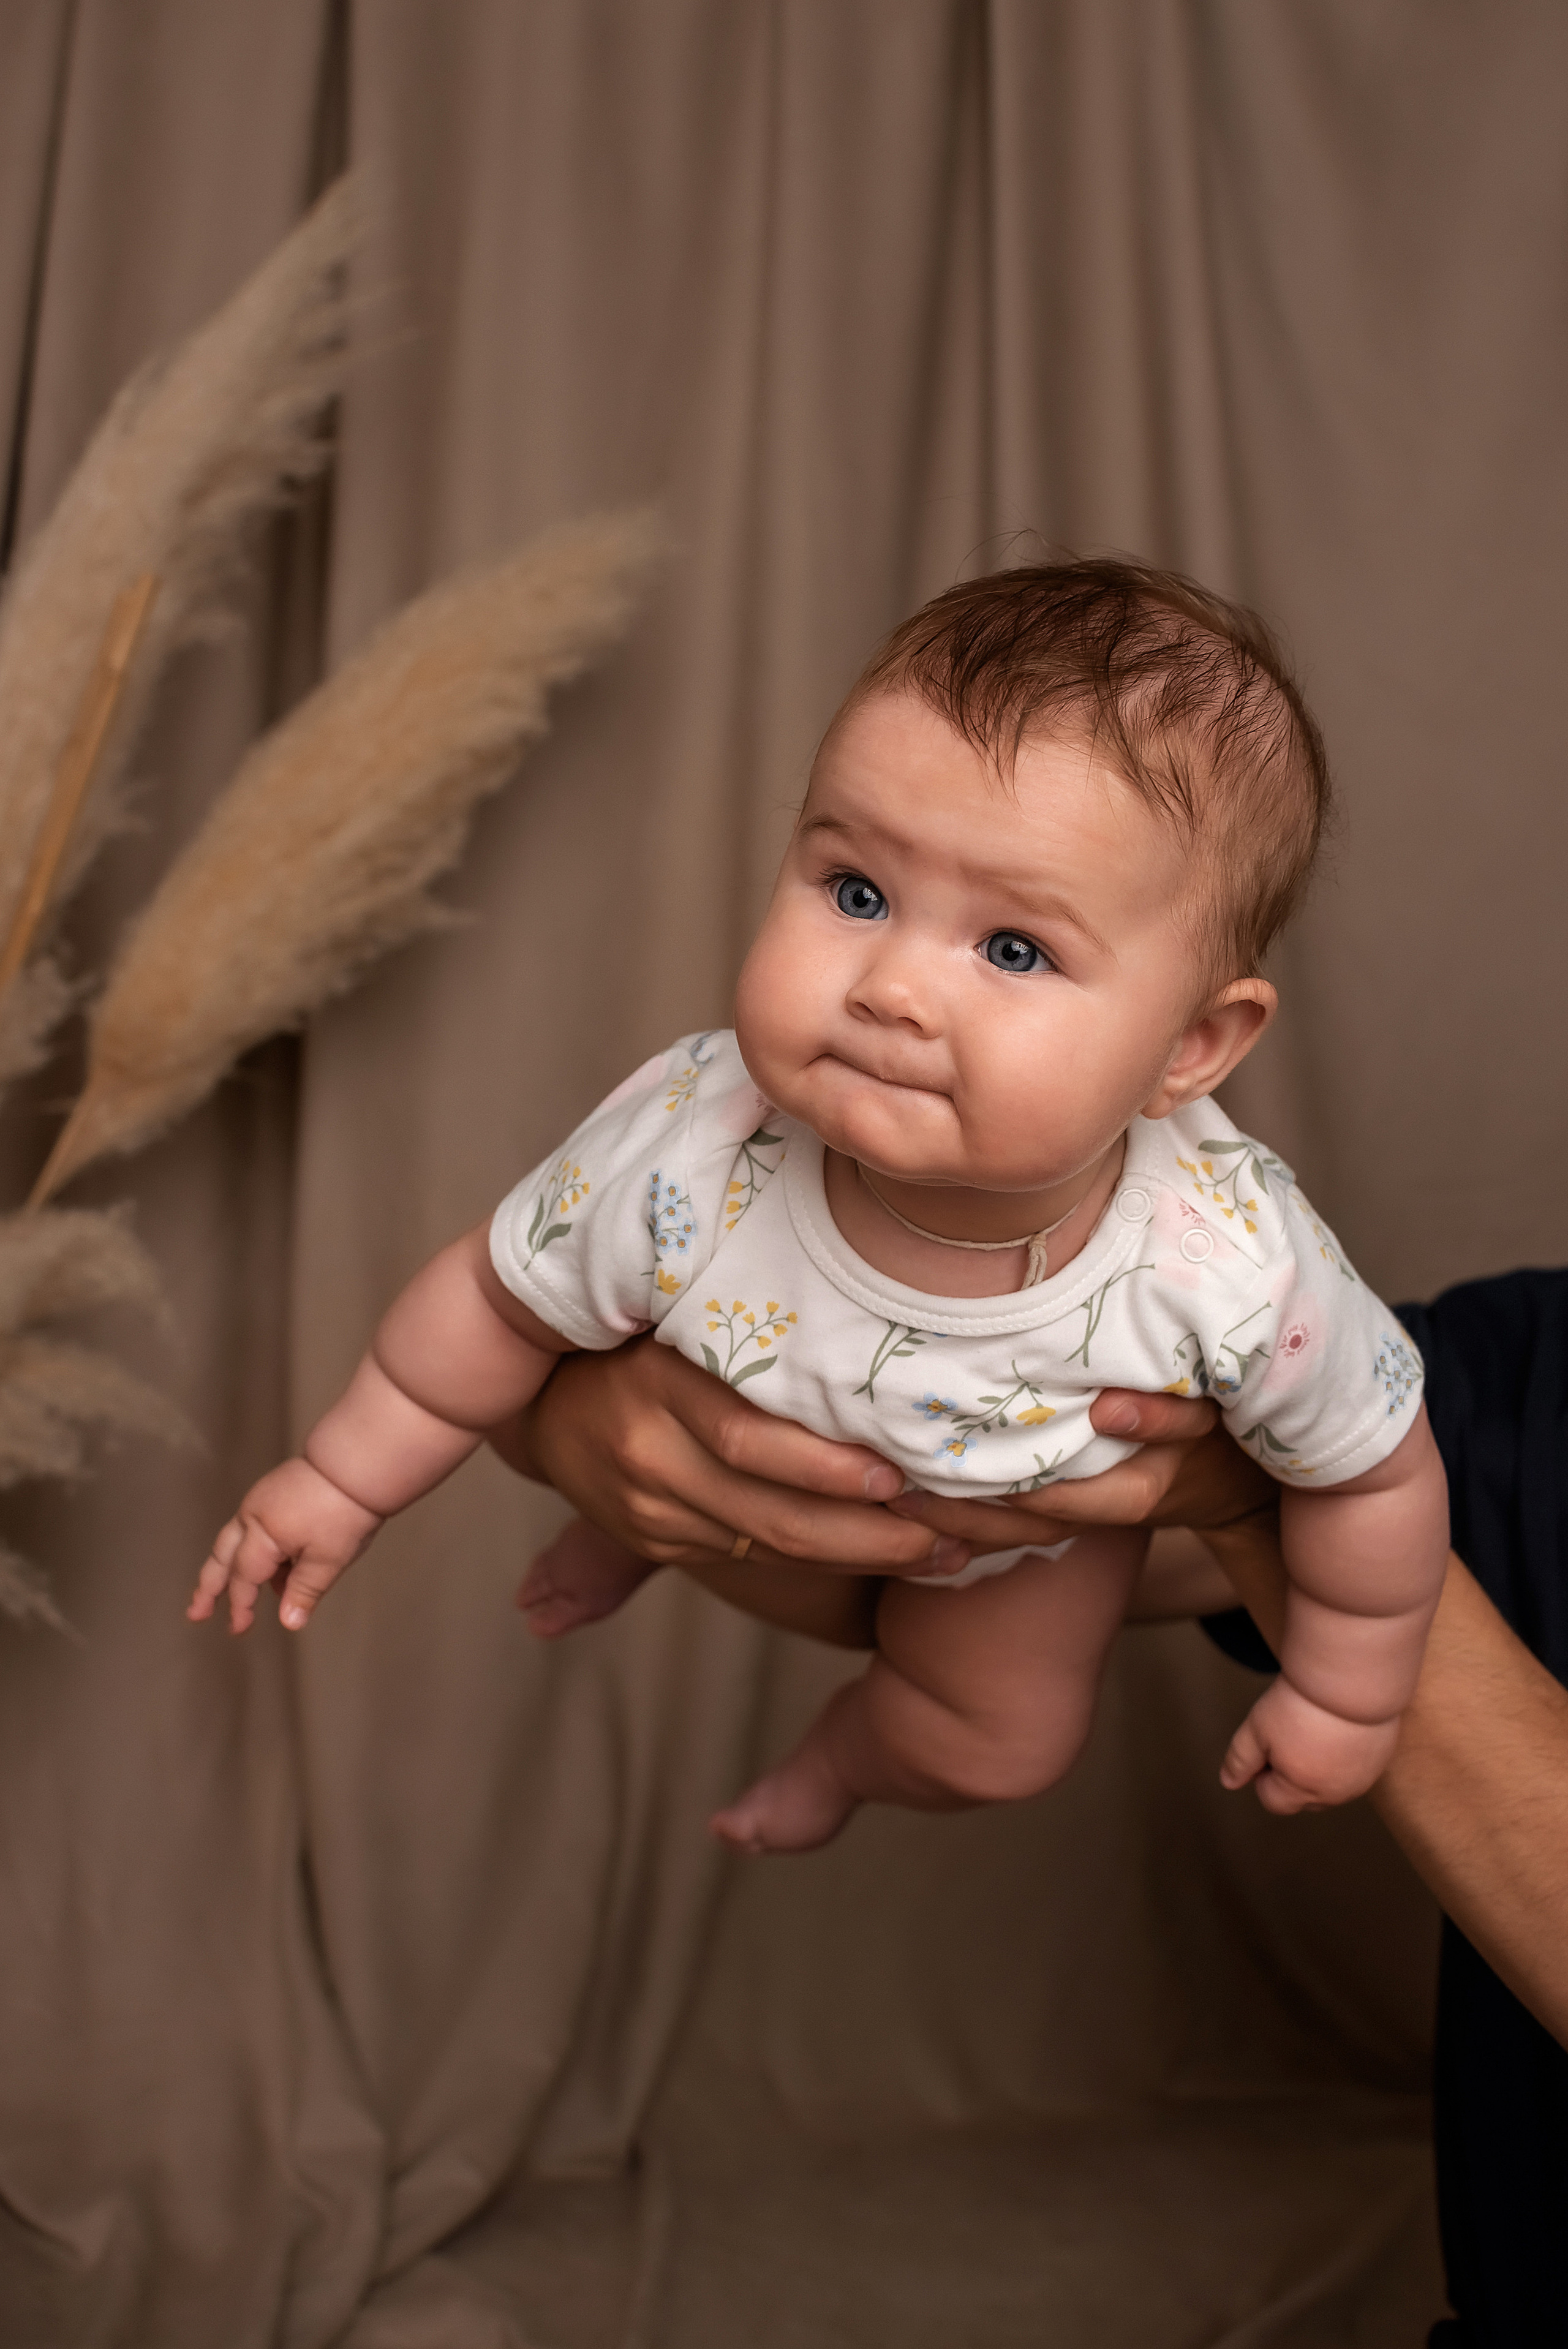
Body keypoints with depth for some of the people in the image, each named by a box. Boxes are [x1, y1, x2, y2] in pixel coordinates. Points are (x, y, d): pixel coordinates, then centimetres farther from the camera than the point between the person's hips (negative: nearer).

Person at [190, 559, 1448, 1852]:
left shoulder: (1239, 1277, -45)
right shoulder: (688, 1151, -43)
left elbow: (1373, 1472, -22)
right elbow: (501, 1298, -20)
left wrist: (1344, 1698, -7)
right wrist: (343, 1481, -7)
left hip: (1032, 1501, 0)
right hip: (735, 1437, 1)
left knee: (992, 1747, 11)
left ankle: (849, 1750, 48)